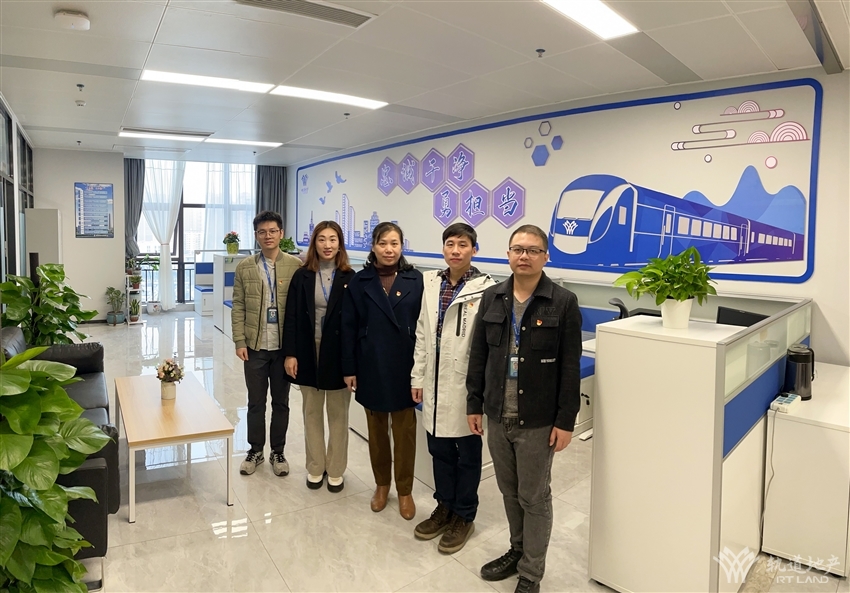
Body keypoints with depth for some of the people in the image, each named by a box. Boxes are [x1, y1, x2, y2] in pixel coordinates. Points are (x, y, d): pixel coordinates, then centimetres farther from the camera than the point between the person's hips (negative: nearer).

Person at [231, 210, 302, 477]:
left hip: (285, 345, -1)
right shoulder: (245, 267, 2)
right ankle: (255, 451, 29)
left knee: (281, 402, 12)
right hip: (255, 345, 1)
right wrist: (240, 341, -5)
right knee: (255, 402, 13)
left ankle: (278, 452, 27)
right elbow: (238, 307, 2)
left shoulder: (295, 265, -4)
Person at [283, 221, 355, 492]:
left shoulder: (350, 278, -4)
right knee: (312, 413, 12)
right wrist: (290, 353, -6)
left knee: (338, 414, 9)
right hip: (308, 351, 2)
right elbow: (292, 317, 0)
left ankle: (335, 471, 24)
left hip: (338, 353, -1)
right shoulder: (302, 276, 1)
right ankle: (315, 468, 28)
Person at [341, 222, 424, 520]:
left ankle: (405, 490, 25)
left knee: (404, 431, 8)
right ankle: (381, 484, 33)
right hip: (371, 368, 1)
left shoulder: (415, 280, -2)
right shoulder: (360, 281, 0)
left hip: (404, 367, -1)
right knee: (376, 429, 15)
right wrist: (349, 368, -3)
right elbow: (349, 327, 0)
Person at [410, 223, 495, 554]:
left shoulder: (485, 289, -13)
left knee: (467, 454, 11)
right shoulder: (432, 283, 6)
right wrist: (417, 377, 9)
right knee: (439, 449, 18)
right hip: (435, 384, 6)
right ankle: (445, 507, 37)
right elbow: (422, 333, 9)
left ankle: (464, 517, 29)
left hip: (466, 385, -5)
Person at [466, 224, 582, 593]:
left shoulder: (563, 303, -9)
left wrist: (565, 421, -10)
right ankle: (517, 551, 40)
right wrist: (474, 404, 6)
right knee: (509, 492, 19)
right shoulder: (491, 298, 3)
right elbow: (478, 356, 7)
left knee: (534, 498, 9)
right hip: (497, 417, 4)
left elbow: (570, 368, -9)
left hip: (538, 422, -4)